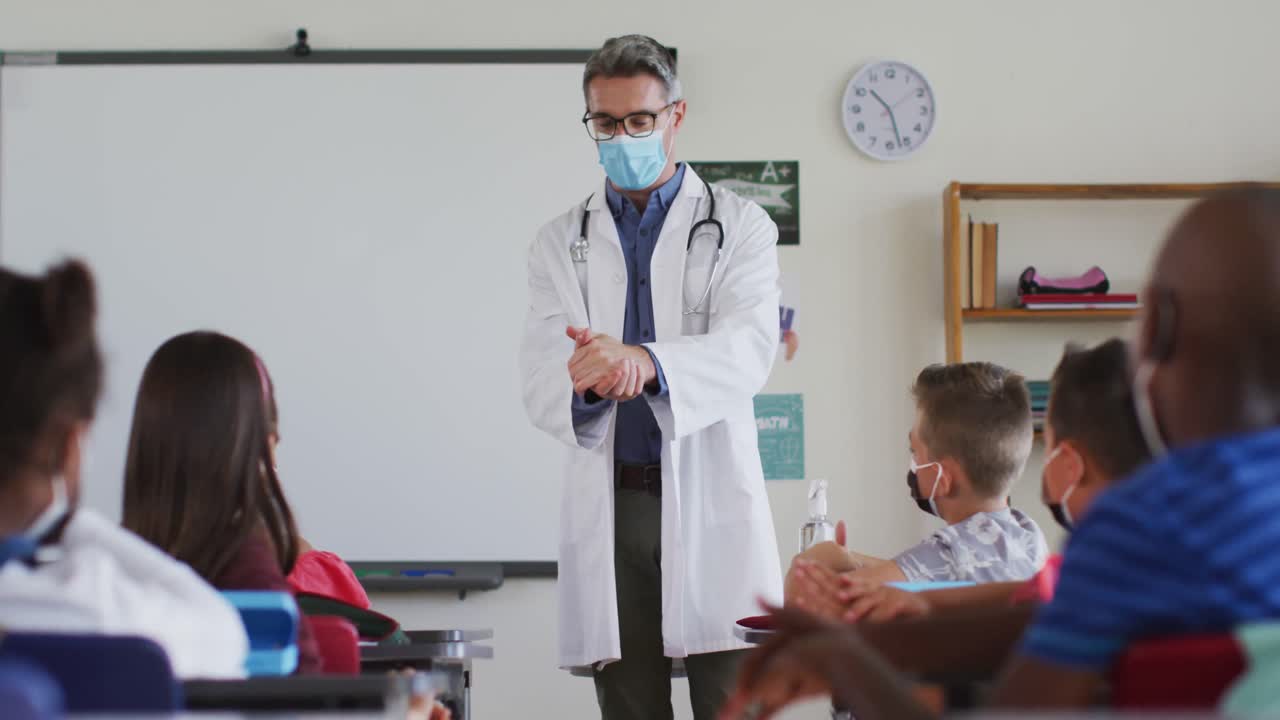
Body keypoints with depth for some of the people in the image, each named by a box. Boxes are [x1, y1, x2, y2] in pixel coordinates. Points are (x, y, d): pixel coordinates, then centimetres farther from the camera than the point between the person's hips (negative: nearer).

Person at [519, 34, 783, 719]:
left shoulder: (740, 227, 5)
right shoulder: (561, 242, 12)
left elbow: (749, 348, -13)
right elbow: (539, 380, -2)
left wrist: (646, 362, -33)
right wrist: (586, 382, -28)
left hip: (712, 502, -2)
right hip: (610, 502, 2)